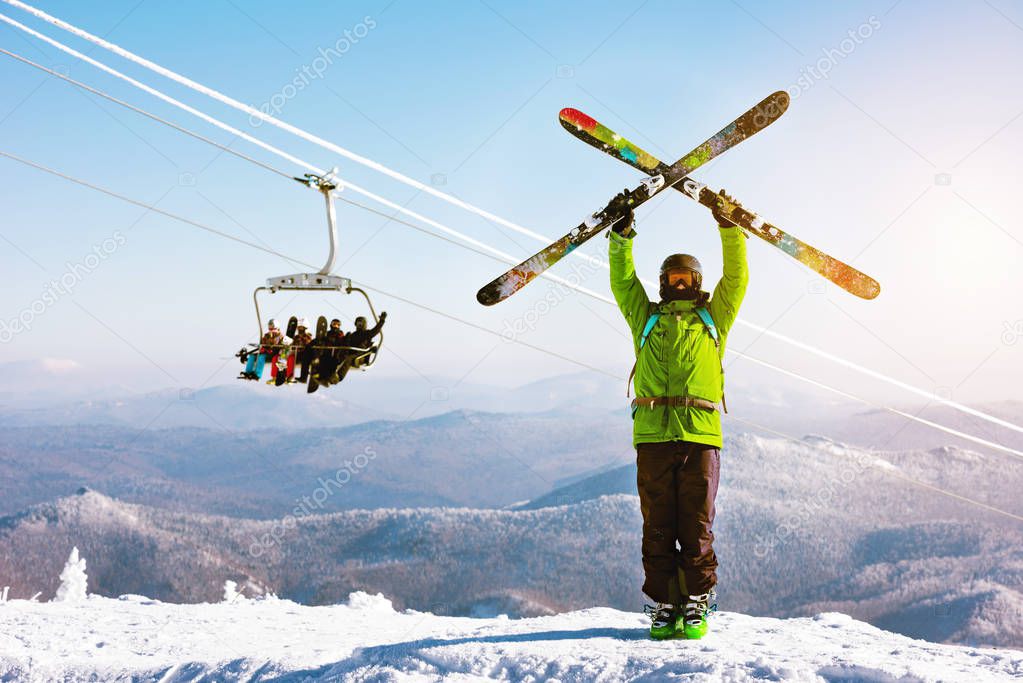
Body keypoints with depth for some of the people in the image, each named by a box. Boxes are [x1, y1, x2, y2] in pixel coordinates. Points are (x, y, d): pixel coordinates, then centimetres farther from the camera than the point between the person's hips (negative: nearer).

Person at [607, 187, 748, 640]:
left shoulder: (712, 319, 20)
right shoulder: (646, 319, 22)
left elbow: (736, 277, 15)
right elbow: (622, 280, 19)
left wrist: (729, 228, 9)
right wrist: (622, 235, 10)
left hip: (700, 433, -1)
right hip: (652, 433, 1)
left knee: (696, 526, -1)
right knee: (658, 526, 1)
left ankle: (697, 605, 6)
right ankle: (663, 606, 6)